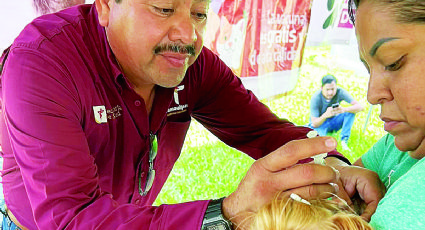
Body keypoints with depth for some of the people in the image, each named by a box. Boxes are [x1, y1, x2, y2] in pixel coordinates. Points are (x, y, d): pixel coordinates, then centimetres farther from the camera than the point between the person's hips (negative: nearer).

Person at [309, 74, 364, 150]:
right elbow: (314, 124, -28)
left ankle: (344, 141, -17)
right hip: (319, 123, -4)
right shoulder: (316, 98, -27)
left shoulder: (340, 92, -22)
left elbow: (360, 107, -28)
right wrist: (325, 115, -49)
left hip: (334, 120, 4)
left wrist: (344, 109, -48)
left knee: (351, 110, -22)